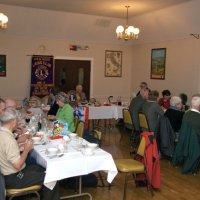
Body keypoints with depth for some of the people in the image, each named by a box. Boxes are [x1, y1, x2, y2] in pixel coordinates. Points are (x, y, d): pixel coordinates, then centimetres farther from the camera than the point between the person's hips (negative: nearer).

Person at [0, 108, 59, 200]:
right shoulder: (8, 139, -30)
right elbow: (18, 165, -29)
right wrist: (26, 149, -16)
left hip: (7, 172, 10)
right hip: (13, 178, -10)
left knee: (41, 169, 22)